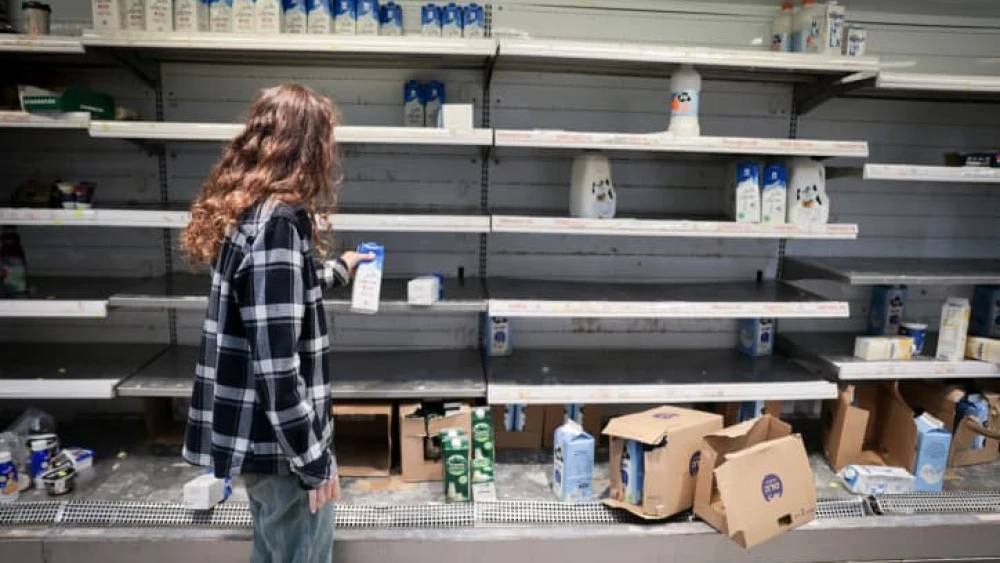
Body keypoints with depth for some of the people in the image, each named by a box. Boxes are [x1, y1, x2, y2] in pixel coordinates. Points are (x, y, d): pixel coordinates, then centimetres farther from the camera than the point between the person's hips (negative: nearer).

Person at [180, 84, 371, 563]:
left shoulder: (247, 209, 7)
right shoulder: (277, 222, -24)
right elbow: (275, 362, -26)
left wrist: (337, 269, 39)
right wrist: (313, 459, -19)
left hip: (252, 431, 10)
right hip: (275, 440, -9)